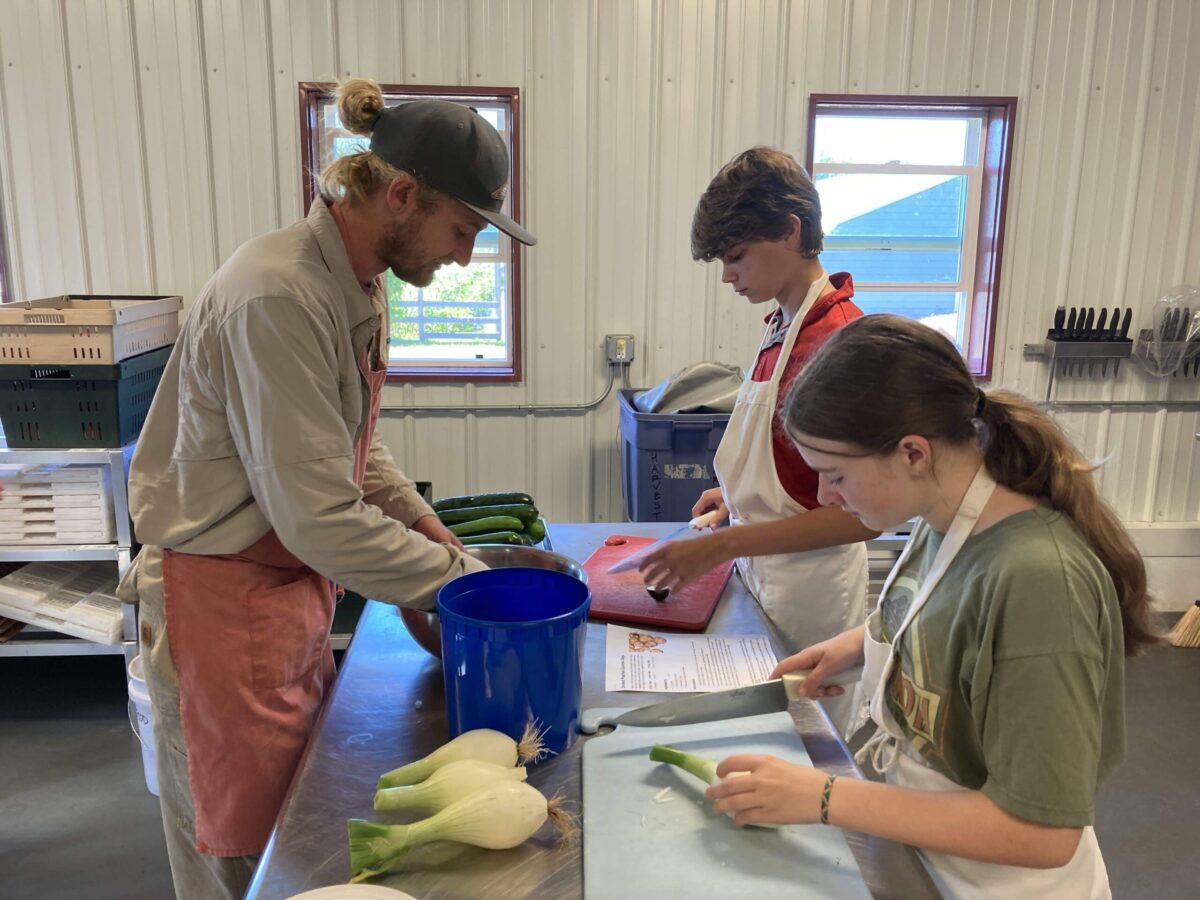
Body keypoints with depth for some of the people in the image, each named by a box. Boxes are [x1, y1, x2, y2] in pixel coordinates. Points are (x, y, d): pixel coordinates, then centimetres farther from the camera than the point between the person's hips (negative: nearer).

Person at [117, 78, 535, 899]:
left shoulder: (360, 285, 3)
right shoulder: (278, 298, -27)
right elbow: (319, 520, -28)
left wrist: (431, 530, 4)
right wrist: (462, 579, -18)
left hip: (293, 586, 9)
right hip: (227, 606, -9)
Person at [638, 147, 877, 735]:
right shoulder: (783, 328, 5)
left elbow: (862, 514, -24)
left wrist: (722, 547, -25)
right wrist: (738, 494, 7)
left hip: (807, 596, -8)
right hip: (763, 577, 8)